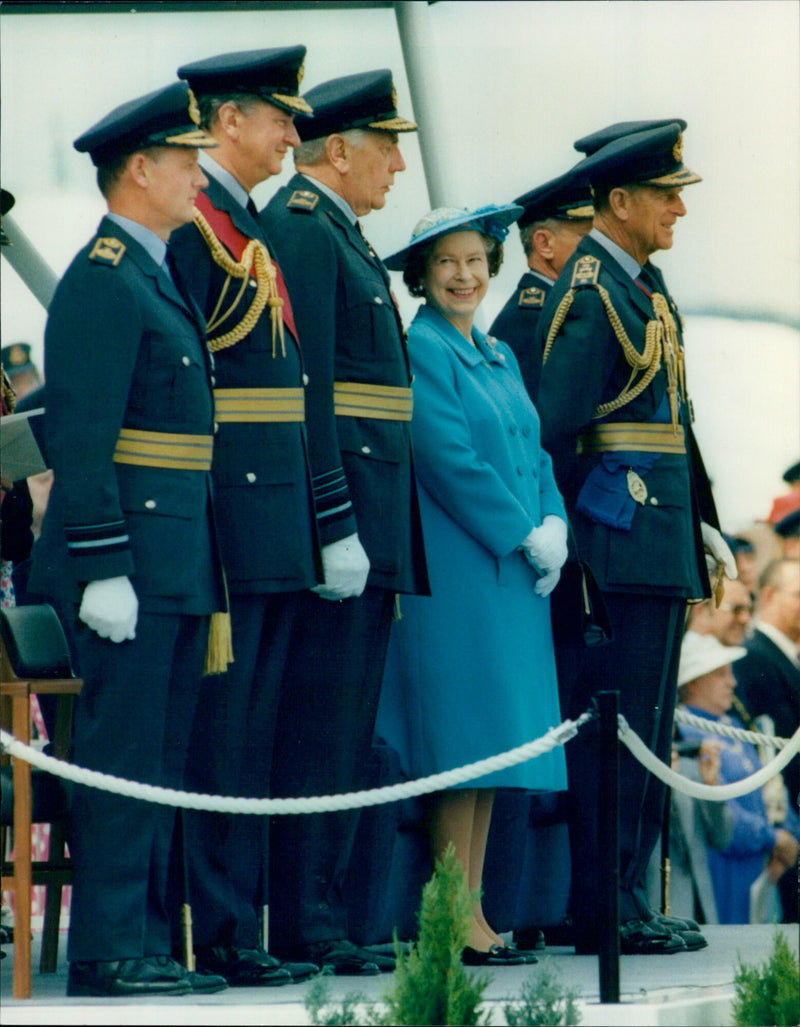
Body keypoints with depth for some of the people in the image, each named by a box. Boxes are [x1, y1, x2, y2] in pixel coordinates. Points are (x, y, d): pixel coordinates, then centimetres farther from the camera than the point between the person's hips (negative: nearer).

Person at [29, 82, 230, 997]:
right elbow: (81, 436, -17)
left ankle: (143, 940, 14)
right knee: (122, 758, -8)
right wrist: (103, 568, -21)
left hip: (177, 566, 10)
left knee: (159, 763, 10)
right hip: (132, 558, -10)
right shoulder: (102, 283, -11)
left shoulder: (156, 276, 19)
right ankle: (108, 949, -6)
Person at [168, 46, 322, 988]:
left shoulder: (250, 229, 19)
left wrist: (309, 519, 20)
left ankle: (240, 926, 13)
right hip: (224, 517, -10)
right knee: (216, 733, -7)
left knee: (249, 732, 10)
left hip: (275, 524, 10)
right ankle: (214, 935, -5)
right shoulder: (189, 227, -11)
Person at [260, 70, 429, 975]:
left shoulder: (338, 236, 21)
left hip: (365, 520, 10)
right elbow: (304, 388, -18)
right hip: (337, 506, -10)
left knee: (344, 728, 10)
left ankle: (320, 914, 12)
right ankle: (304, 922, -8)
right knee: (321, 723, -9)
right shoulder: (300, 230, -11)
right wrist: (335, 525, -22)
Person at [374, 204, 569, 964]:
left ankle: (471, 911, 10)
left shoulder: (498, 356, 18)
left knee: (493, 752, 7)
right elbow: (452, 460, -15)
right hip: (455, 571, -8)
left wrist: (554, 525, -1)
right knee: (464, 747, -9)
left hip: (514, 574, 8)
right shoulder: (419, 350, -8)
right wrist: (524, 535, -13)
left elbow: (532, 453, 17)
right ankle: (459, 927, -7)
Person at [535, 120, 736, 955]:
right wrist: (572, 540, -14)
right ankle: (605, 913, -5)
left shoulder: (644, 283, 17)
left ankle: (624, 900, 17)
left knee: (645, 730, 12)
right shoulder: (590, 296, -14)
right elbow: (556, 431, -17)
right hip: (623, 544, -10)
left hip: (661, 546, 10)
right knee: (618, 729, -8)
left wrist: (699, 525, 19)